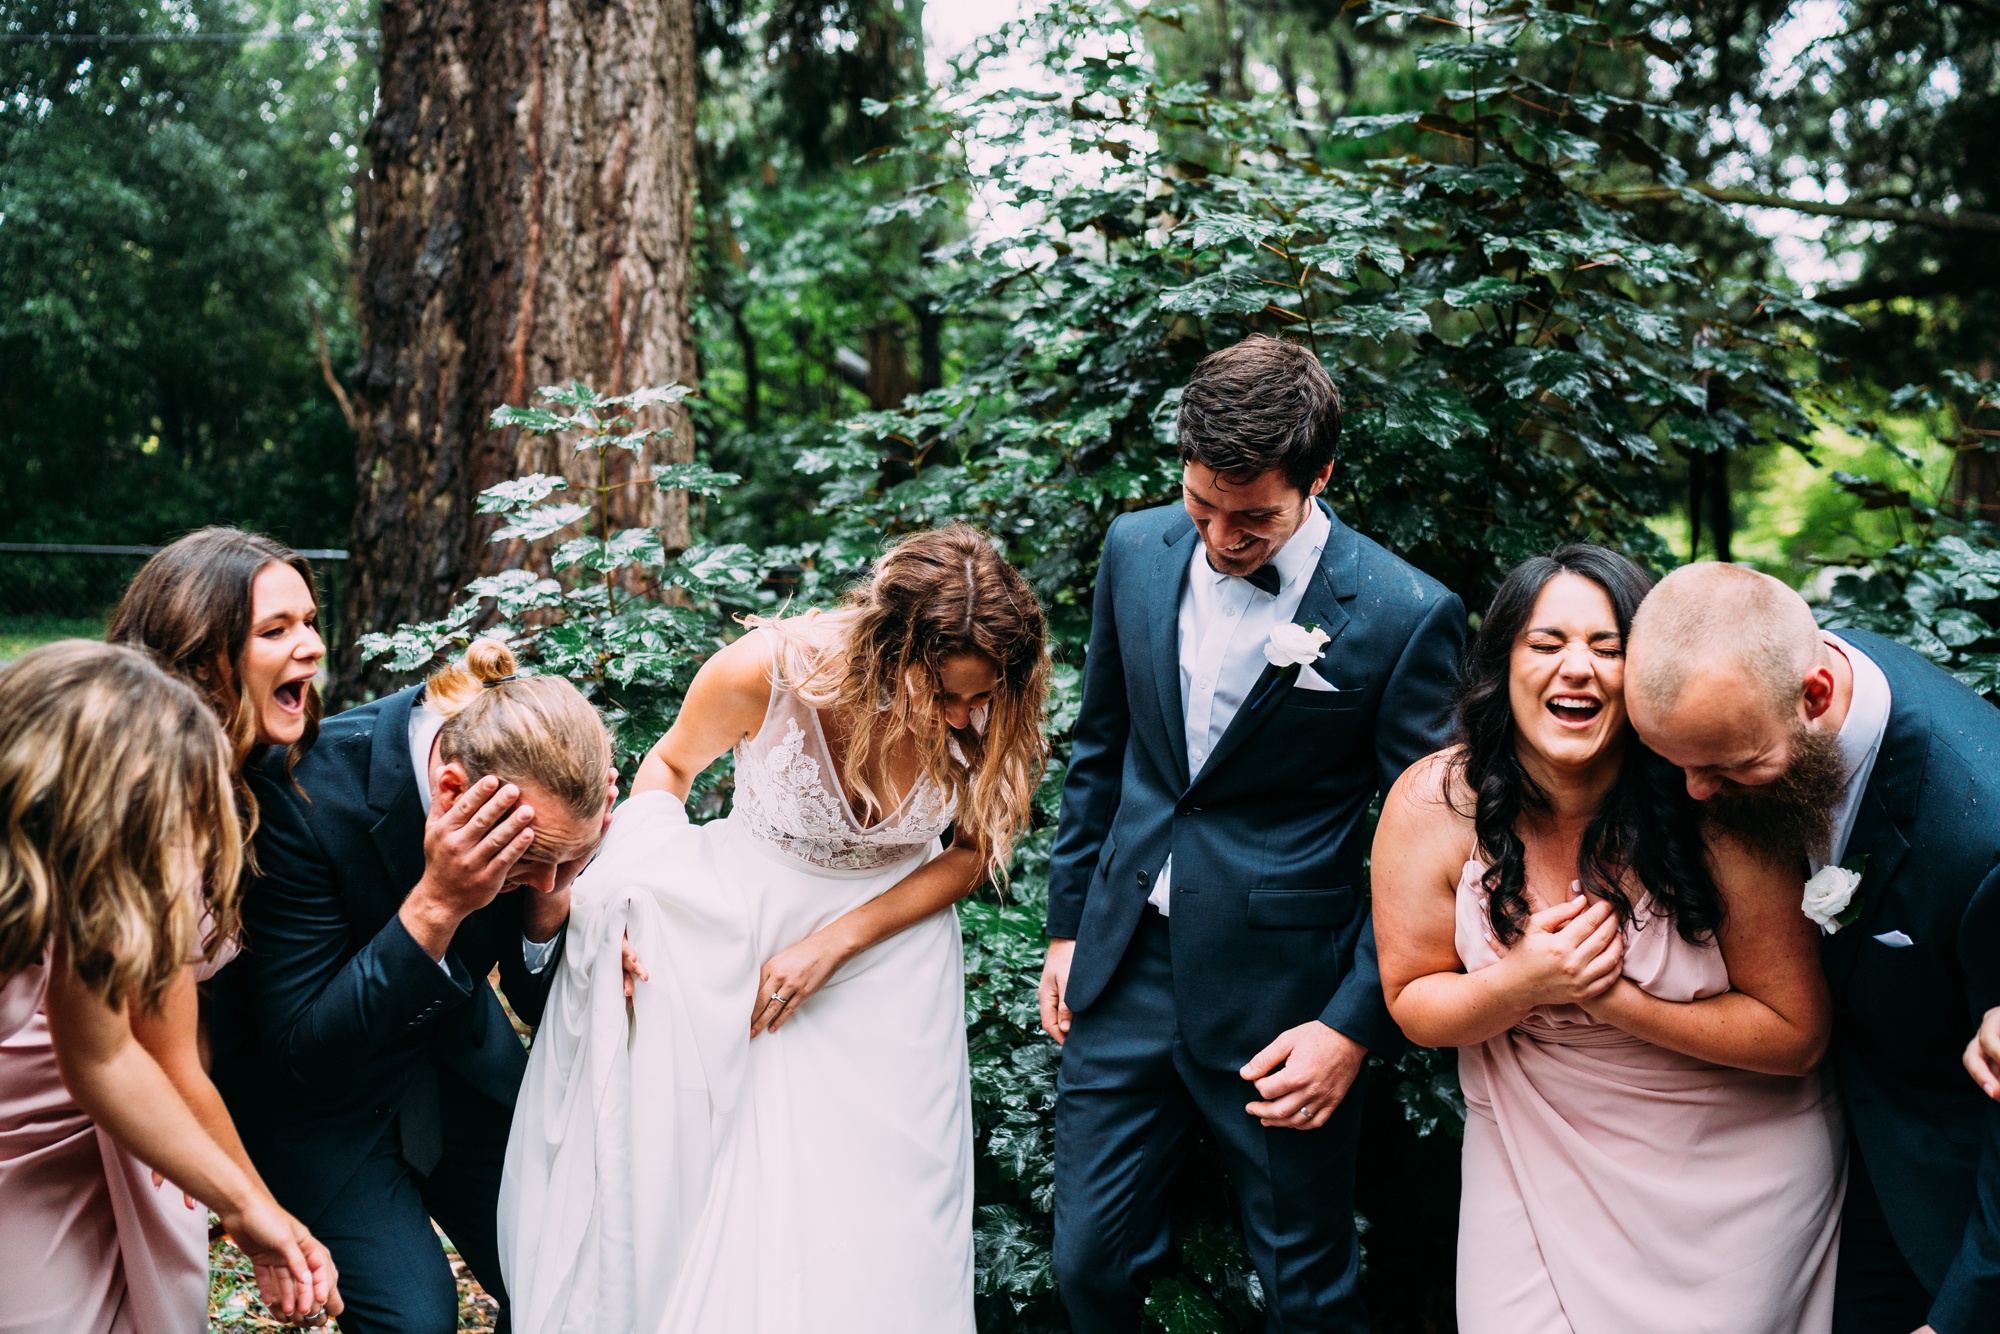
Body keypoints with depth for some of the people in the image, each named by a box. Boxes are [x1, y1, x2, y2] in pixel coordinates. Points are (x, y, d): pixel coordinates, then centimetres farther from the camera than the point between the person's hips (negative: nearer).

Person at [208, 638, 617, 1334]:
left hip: (459, 1056, 4)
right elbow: (300, 1049, -27)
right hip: (321, 1091, -4)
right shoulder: (304, 789, -33)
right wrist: (436, 905, -39)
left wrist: (553, 896, -29)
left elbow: (541, 1004, -8)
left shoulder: (549, 792, -20)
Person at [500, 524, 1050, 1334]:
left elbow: (975, 851, -6)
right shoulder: (767, 670, -27)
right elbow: (672, 764, -5)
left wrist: (834, 944, -15)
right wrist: (632, 893, -18)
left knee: (878, 1223, 1)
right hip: (742, 923, -1)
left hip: (891, 931, 1)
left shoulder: (985, 718, -23)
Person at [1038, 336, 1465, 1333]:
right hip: (1125, 970, 4)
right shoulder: (1137, 551, 0)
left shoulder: (1403, 616, -14)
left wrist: (1355, 1027, -12)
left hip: (1283, 1000, -4)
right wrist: (1067, 924, 14)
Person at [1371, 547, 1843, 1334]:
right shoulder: (1433, 807, -17)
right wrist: (1520, 986, -26)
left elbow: (1796, 1032, -16)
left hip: (1732, 1173, -1)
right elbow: (1413, 1004, -5)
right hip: (1534, 1159, 2)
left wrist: (1612, 997, -26)